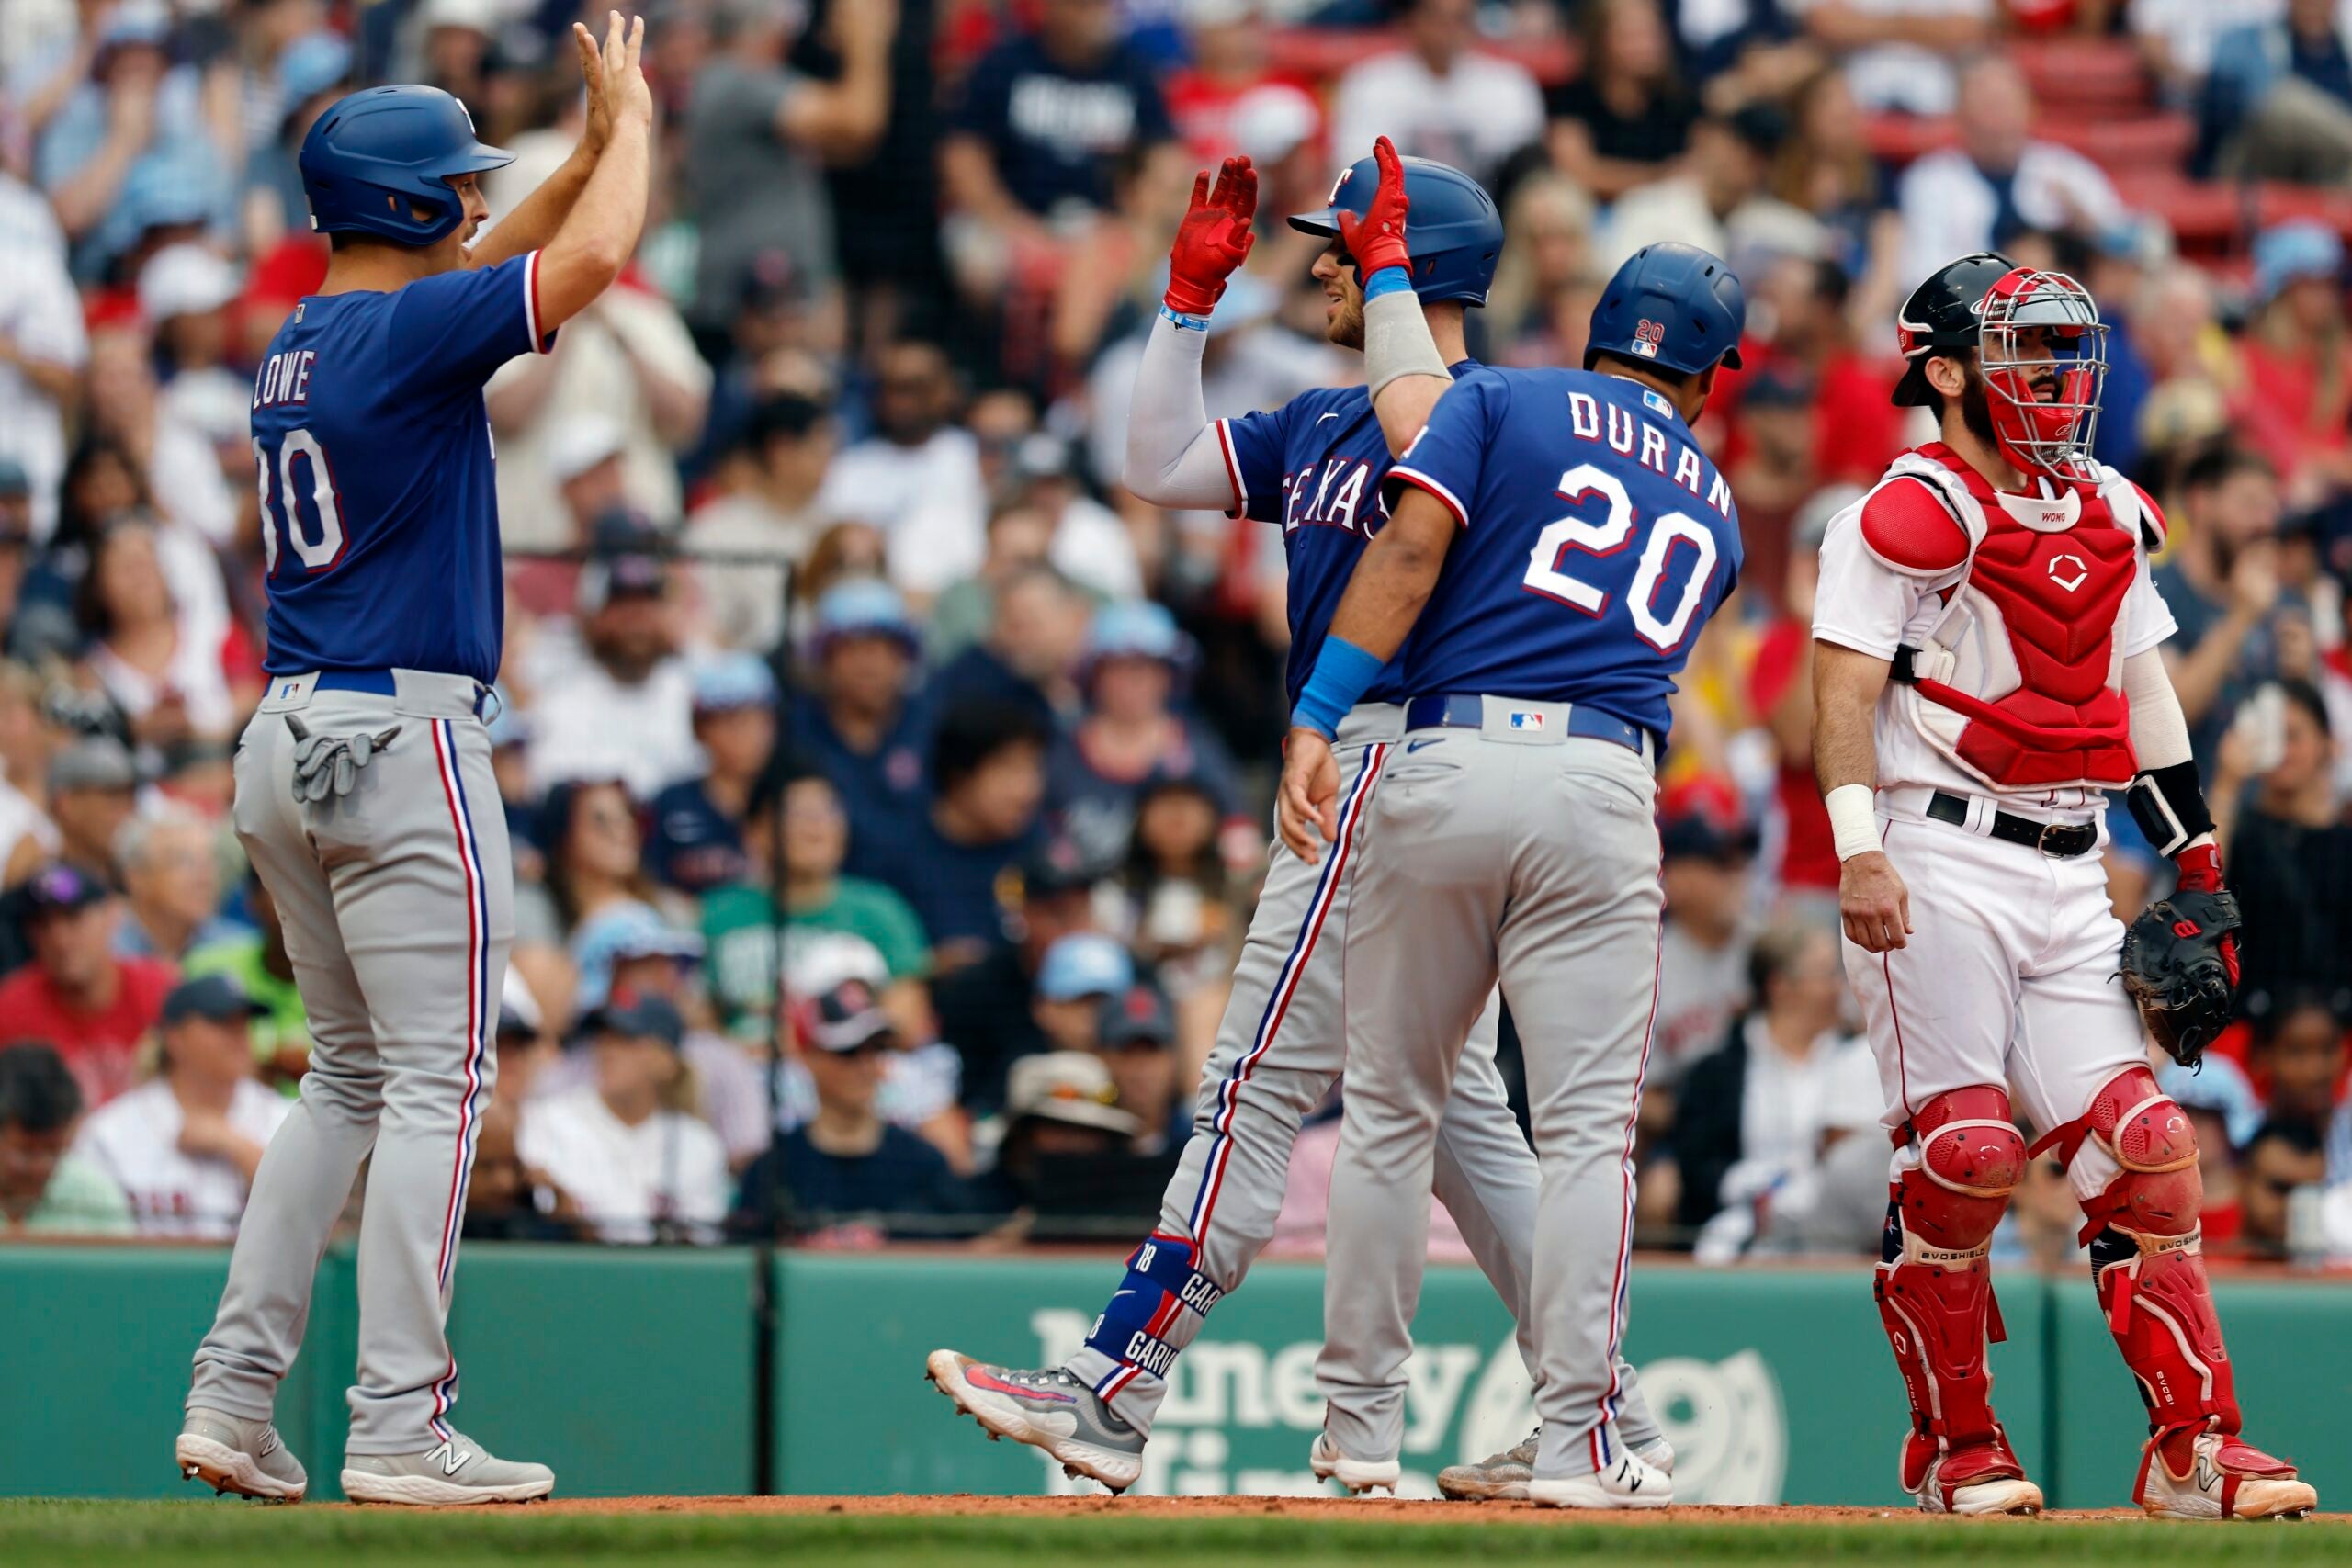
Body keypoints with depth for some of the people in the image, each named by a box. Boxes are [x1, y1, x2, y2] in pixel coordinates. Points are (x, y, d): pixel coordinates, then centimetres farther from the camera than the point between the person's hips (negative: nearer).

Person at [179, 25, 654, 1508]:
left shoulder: (300, 342, 13)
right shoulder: (407, 332, -13)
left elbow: (460, 277, 29)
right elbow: (595, 256, -17)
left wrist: (594, 148, 22)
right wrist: (631, 122, 1)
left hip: (287, 745, 9)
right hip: (403, 736, -9)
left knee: (353, 1076, 16)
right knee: (437, 1081, -5)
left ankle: (234, 1392, 10)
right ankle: (398, 1426, -9)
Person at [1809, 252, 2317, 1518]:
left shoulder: (2105, 514, 17)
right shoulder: (1913, 514, -6)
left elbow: (2142, 687, 23)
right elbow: (1846, 688, -12)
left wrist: (2194, 859, 19)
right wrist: (1859, 853, -23)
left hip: (2069, 878, 7)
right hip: (1938, 867, -7)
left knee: (2143, 1151, -2)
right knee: (1961, 1158, -10)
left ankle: (2195, 1449, -1)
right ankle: (1954, 1450, 4)